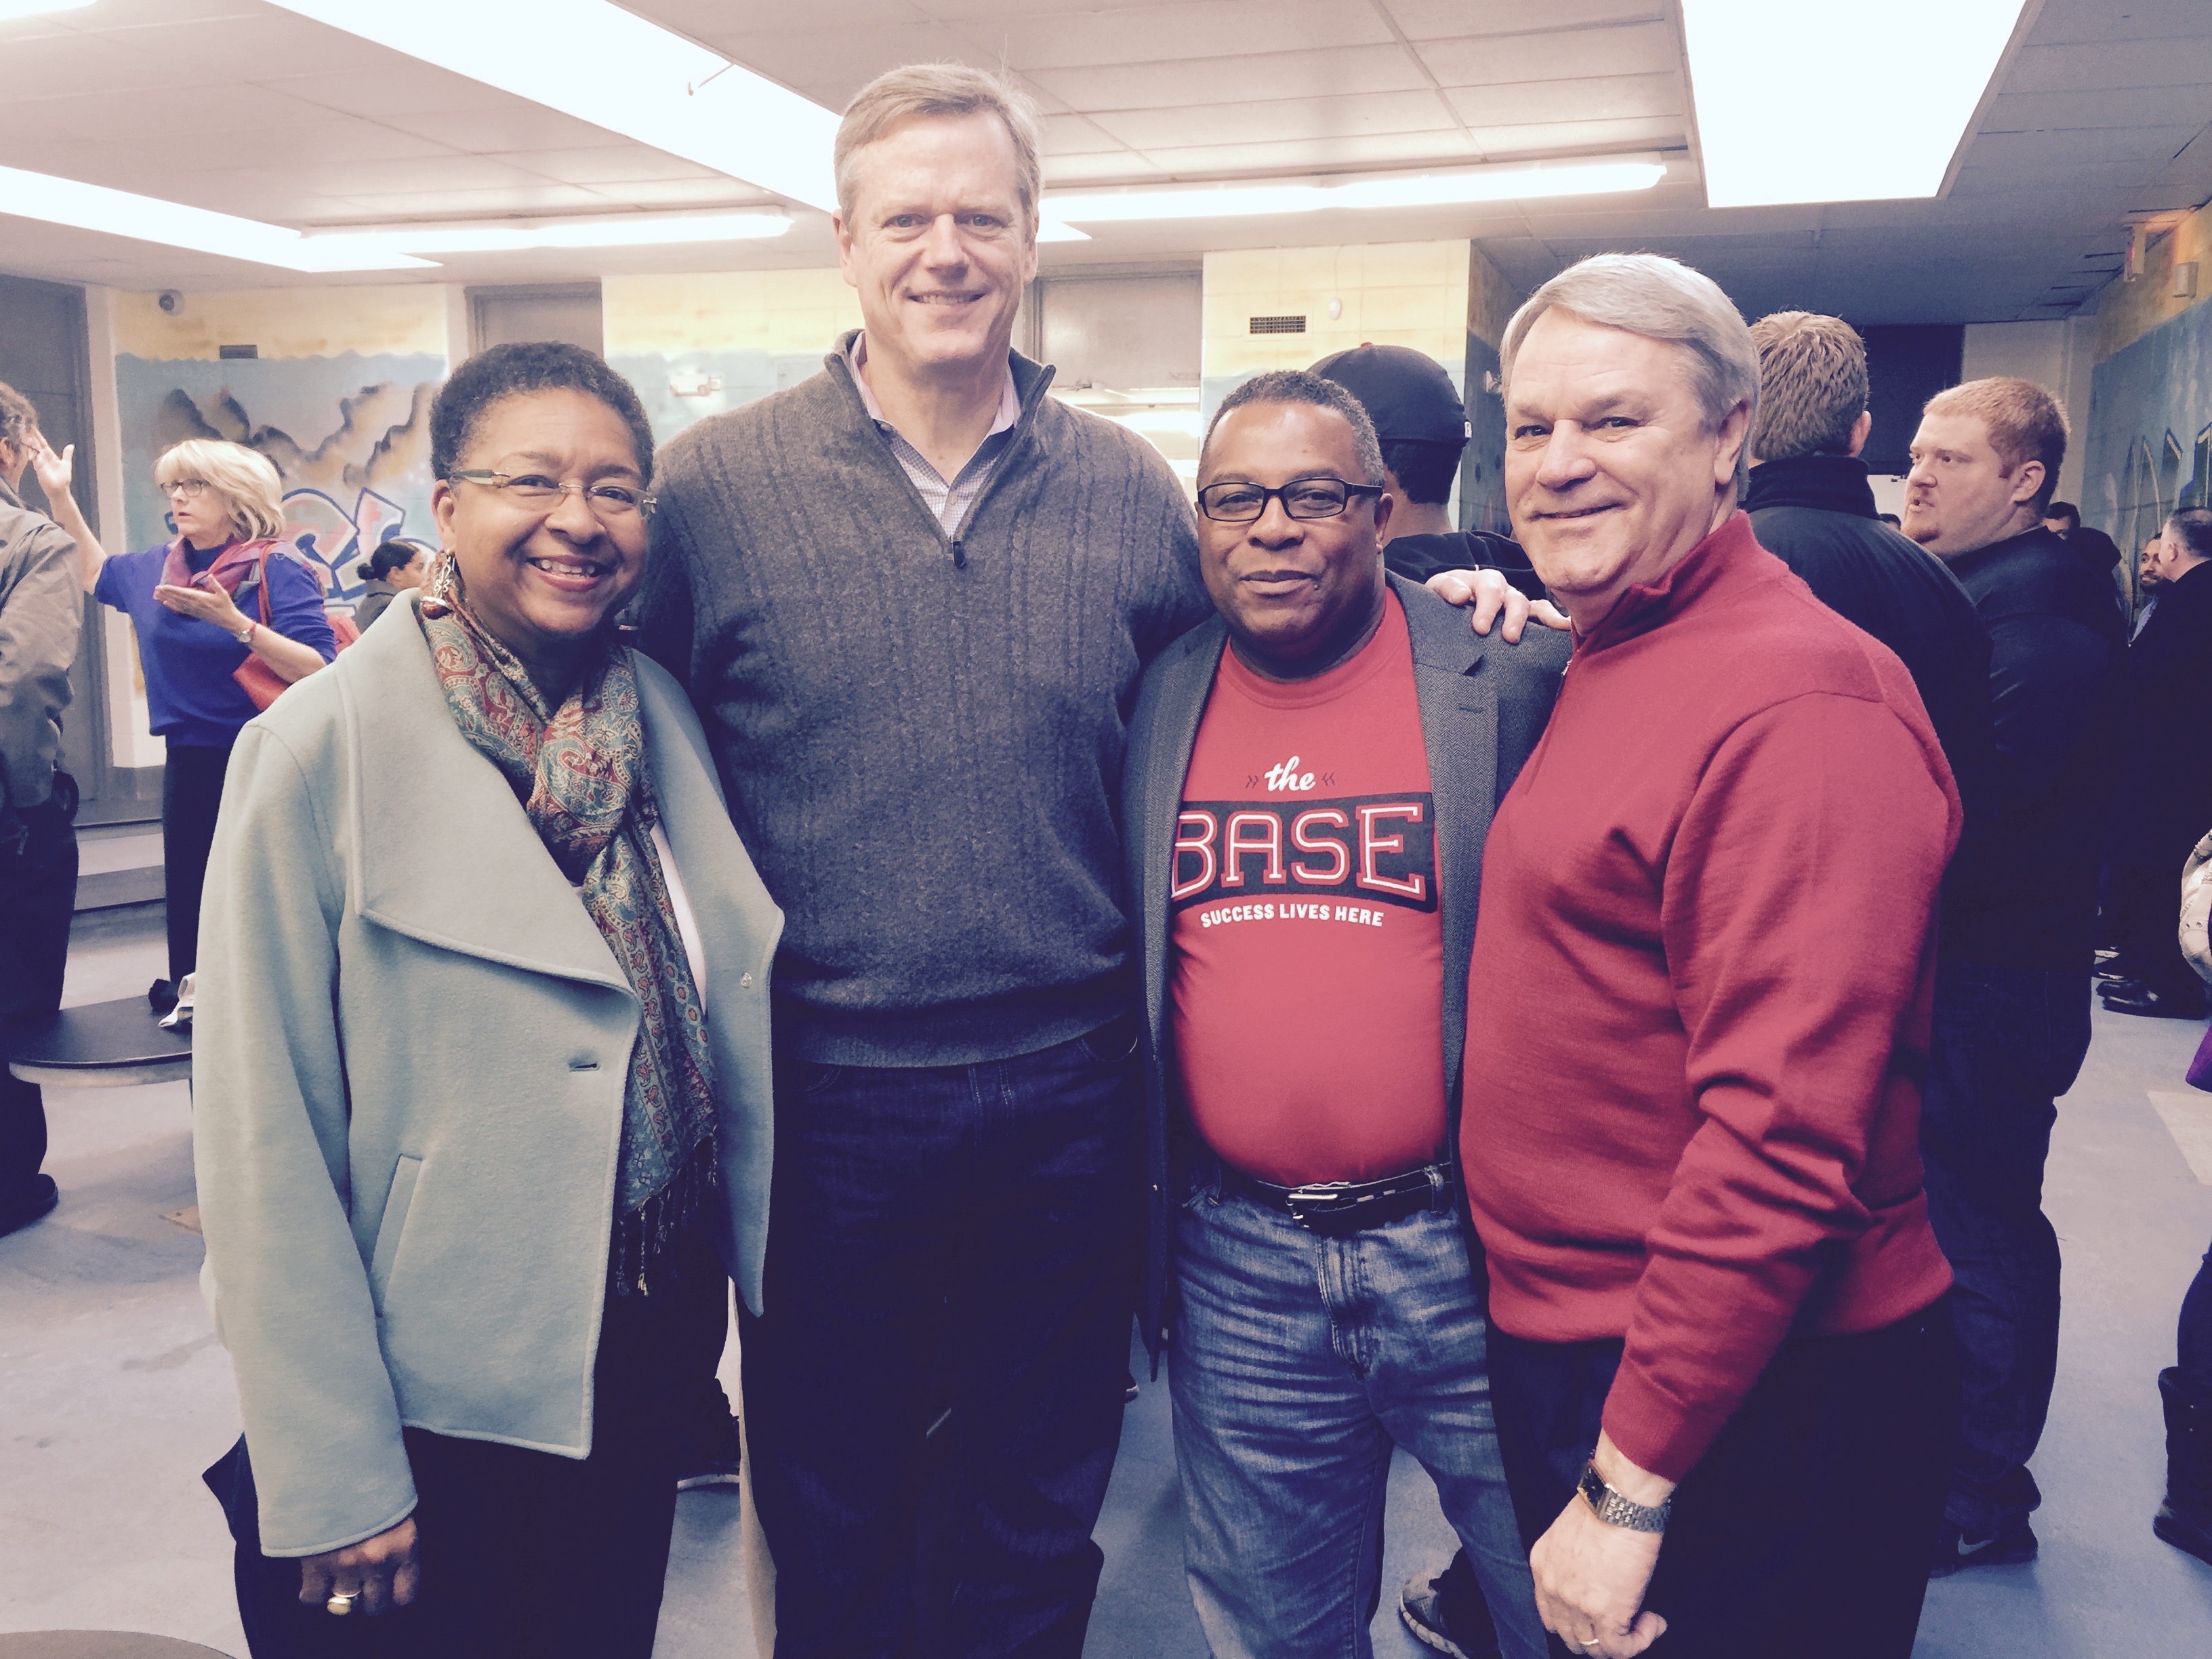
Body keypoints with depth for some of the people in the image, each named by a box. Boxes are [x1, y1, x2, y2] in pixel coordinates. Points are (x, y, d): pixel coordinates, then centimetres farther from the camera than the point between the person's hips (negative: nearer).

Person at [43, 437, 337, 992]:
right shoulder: (157, 569, 9)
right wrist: (60, 496, 22)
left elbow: (320, 673, -21)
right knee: (190, 903, 14)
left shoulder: (277, 570, -12)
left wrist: (233, 621, -27)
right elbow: (96, 574, 31)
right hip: (188, 764, 7)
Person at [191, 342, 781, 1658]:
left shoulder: (672, 724, -1)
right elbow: (262, 1132, -15)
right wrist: (332, 1476, -14)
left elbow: (740, 1033, 5)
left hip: (646, 1376, 5)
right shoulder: (322, 749, -15)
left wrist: (782, 1306, 5)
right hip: (428, 1412, -4)